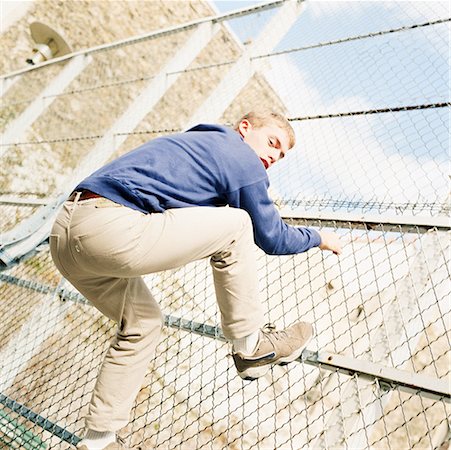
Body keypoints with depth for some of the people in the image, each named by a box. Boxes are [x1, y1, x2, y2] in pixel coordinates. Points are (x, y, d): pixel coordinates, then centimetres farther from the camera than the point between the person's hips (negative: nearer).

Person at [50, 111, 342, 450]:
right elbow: (273, 238, 11)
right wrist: (319, 238, 30)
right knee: (235, 226, 3)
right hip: (113, 231, -10)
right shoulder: (243, 158, 5)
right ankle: (251, 346, 15)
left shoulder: (193, 141, 30)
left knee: (142, 323, 25)